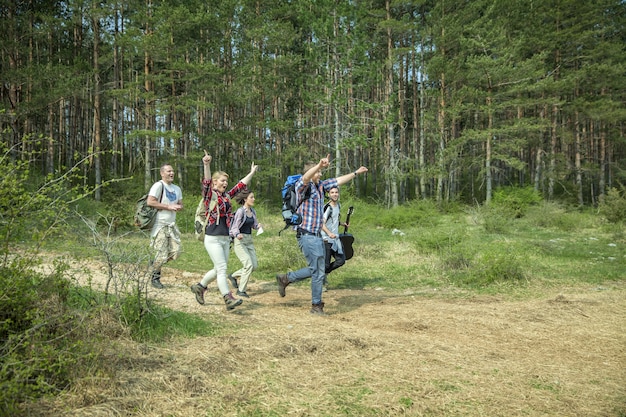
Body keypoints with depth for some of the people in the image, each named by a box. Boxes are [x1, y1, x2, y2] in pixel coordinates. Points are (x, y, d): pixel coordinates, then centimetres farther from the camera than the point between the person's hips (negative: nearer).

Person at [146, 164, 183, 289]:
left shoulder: (177, 189, 15)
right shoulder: (158, 186, -9)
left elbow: (180, 204, 23)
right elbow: (150, 202, -18)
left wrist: (178, 207, -3)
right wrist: (169, 206, -17)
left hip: (172, 225, 7)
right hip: (160, 225, -7)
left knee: (176, 251, -2)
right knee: (162, 254, -6)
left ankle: (156, 263, 23)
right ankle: (155, 277, 15)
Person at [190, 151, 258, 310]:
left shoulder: (226, 195, 12)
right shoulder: (210, 194, -6)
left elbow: (241, 185, 21)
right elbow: (206, 182, -24)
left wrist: (252, 173, 25)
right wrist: (206, 165, -40)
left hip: (226, 238, 7)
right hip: (213, 239, -7)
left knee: (219, 269, 14)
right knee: (222, 268, -11)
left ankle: (199, 287, 32)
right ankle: (229, 299, -12)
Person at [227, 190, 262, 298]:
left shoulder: (253, 211, 9)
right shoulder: (240, 211, -13)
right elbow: (235, 227, -15)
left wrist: (258, 226, -4)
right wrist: (237, 234, -36)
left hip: (249, 240, 8)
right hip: (239, 240, -8)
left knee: (255, 265, 3)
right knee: (249, 265, -16)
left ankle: (233, 276, 23)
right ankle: (241, 290, -3)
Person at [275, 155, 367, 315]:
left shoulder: (320, 186, 14)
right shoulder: (302, 186, -10)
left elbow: (338, 181, 24)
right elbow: (306, 177, -33)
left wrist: (356, 173, 25)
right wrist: (320, 165, -51)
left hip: (317, 236, 9)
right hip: (307, 235, -9)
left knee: (317, 270, 16)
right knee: (317, 272, -2)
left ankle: (286, 278, 28)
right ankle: (316, 305, 10)